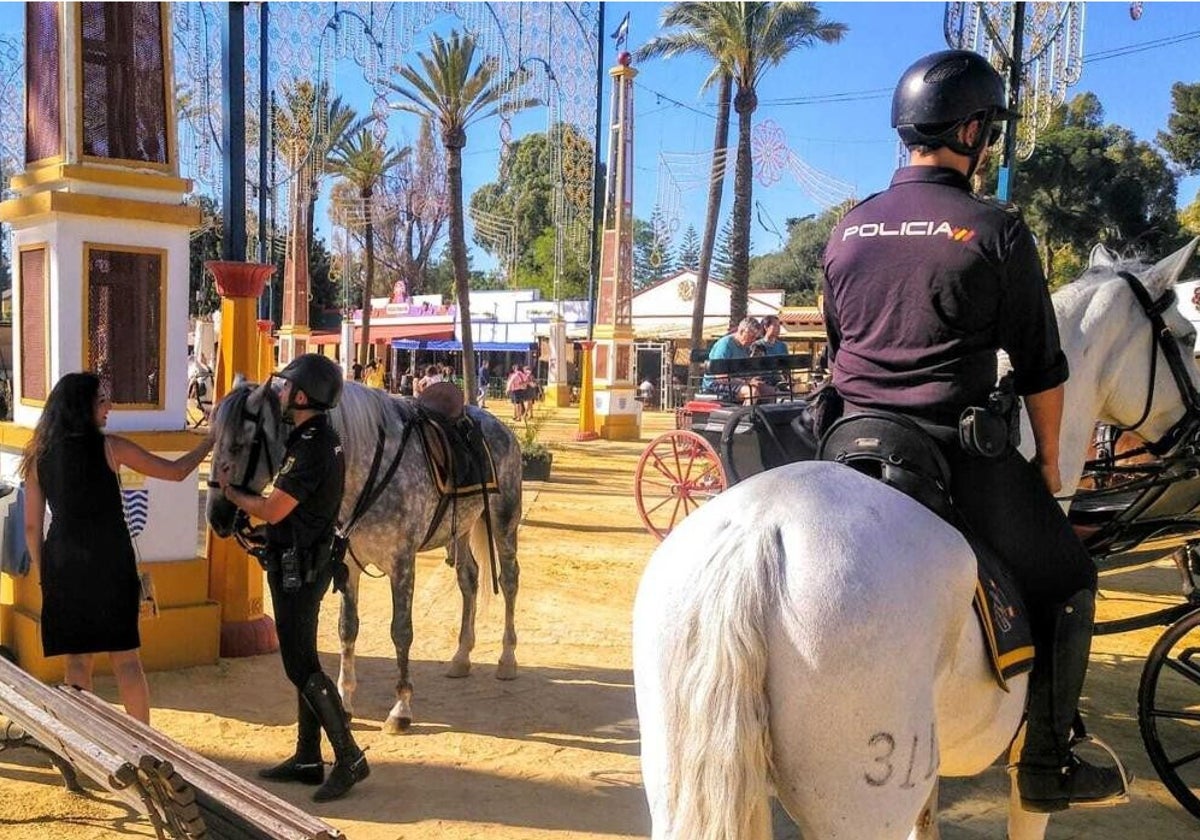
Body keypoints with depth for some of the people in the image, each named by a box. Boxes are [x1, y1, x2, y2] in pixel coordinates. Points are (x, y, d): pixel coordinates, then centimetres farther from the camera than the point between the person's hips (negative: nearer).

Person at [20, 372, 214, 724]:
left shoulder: (39, 455, 4)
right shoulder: (109, 447, -6)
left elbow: (32, 526, 5)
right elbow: (175, 471, 0)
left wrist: (45, 574, 15)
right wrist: (211, 441, 14)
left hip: (62, 566, 3)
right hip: (109, 564, -3)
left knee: (77, 659, 10)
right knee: (126, 658, 5)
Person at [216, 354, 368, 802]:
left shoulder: (312, 447, -22)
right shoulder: (319, 438, 9)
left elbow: (272, 510, -19)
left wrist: (230, 490, -4)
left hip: (297, 568, -10)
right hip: (304, 563, 10)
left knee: (301, 666, -5)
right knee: (301, 661, 15)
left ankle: (349, 758, 0)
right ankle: (307, 759, 24)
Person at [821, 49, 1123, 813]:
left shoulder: (848, 232, 8)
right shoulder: (996, 229, -8)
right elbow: (1040, 366, -4)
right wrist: (1048, 461, 9)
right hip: (960, 451, -5)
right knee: (1065, 581, 15)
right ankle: (1048, 764, 17)